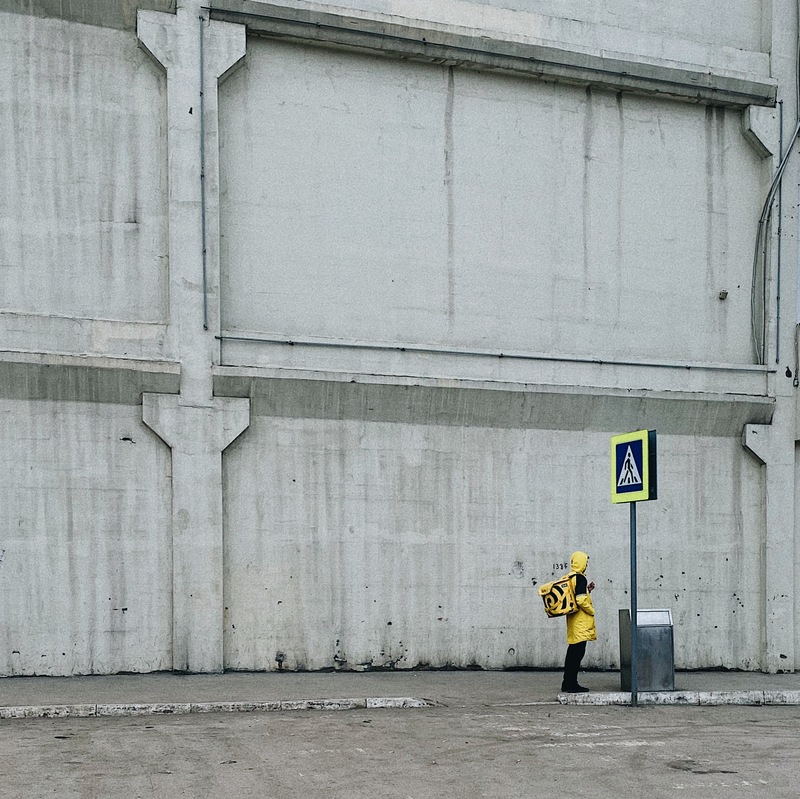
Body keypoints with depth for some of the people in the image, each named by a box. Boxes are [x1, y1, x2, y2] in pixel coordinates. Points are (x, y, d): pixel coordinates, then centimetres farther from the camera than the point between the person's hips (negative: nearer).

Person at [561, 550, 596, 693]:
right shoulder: (580, 578, -14)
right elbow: (581, 600, -22)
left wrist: (587, 590, 14)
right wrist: (592, 611, -9)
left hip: (573, 620, 9)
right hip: (581, 621, -9)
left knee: (572, 652, 13)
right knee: (578, 653, -7)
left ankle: (568, 683, 16)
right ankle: (571, 684, -7)